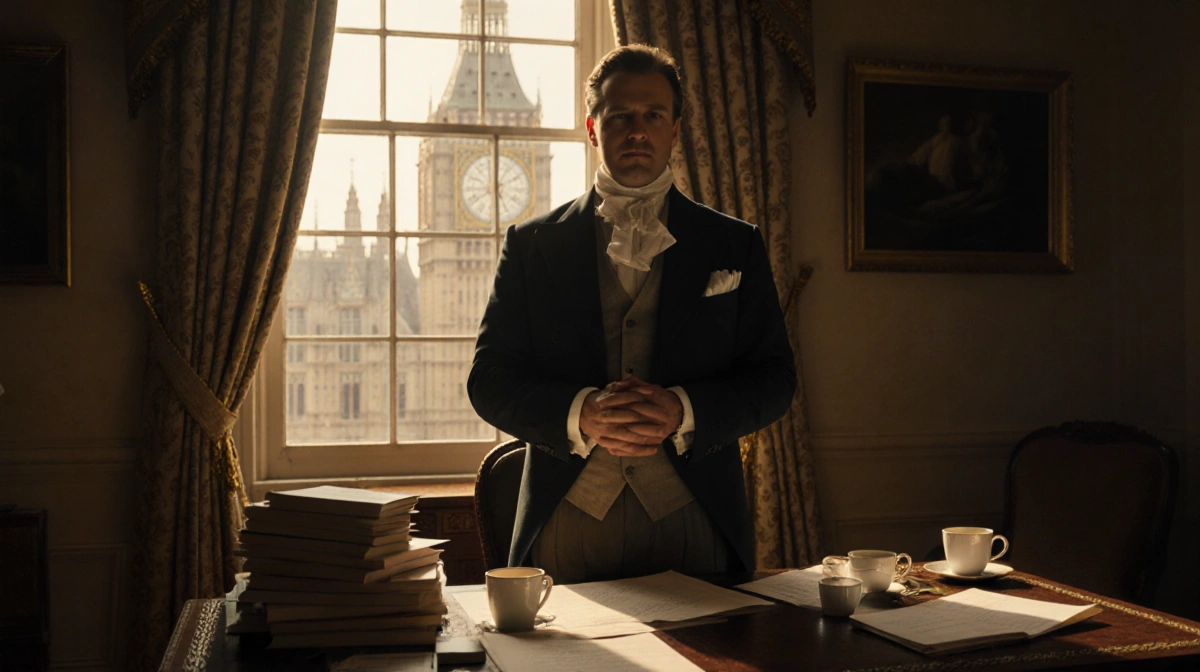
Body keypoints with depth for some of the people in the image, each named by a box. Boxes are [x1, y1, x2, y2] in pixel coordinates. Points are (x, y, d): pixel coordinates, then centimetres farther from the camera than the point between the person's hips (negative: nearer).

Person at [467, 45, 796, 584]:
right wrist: (580, 414, -15)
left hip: (692, 519, 0)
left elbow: (774, 379, 4)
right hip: (565, 520, 0)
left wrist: (680, 411, -14)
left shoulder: (735, 245, 8)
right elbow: (489, 379, 3)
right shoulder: (531, 245, 7)